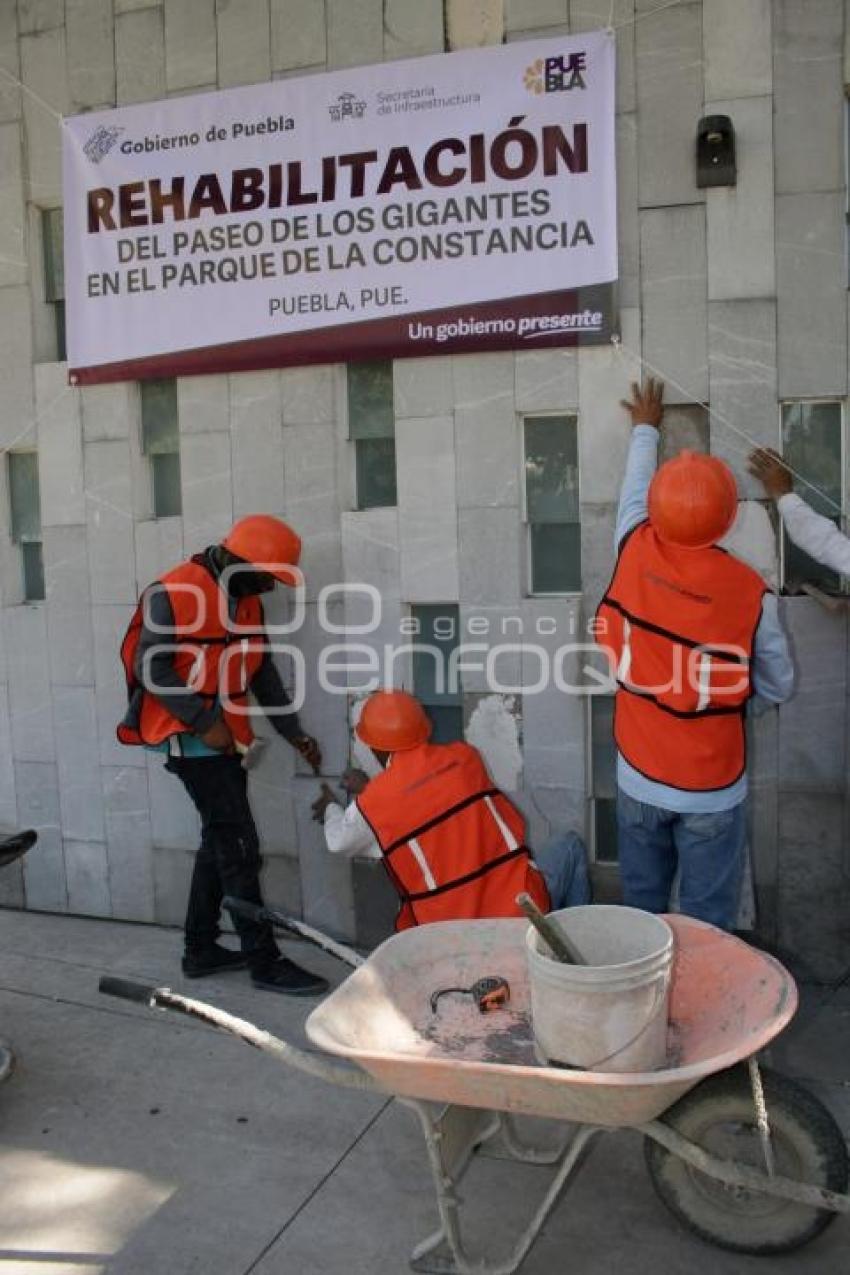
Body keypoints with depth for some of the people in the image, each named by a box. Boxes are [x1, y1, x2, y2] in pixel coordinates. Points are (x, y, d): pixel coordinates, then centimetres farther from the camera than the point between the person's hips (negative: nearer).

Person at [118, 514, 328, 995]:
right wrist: (204, 722, -20)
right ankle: (264, 960, 0)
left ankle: (201, 948, 26)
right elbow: (152, 667, -19)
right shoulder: (172, 594, -17)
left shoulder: (246, 600, 9)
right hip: (191, 737, -9)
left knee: (220, 841, 14)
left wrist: (293, 732, 11)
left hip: (224, 736, 9)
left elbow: (262, 670, 13)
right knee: (239, 846, -8)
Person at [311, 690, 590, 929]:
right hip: (522, 906, 1)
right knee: (569, 846, 26)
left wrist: (331, 808, 38)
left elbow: (339, 842, 16)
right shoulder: (464, 756, 1)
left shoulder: (371, 804, -6)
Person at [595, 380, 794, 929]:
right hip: (712, 791, -3)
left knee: (642, 914, 19)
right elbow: (781, 687, -4)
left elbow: (633, 491, 10)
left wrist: (646, 429, 27)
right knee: (708, 927, 10)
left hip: (639, 780, 3)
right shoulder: (751, 594, -19)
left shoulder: (633, 553, -14)